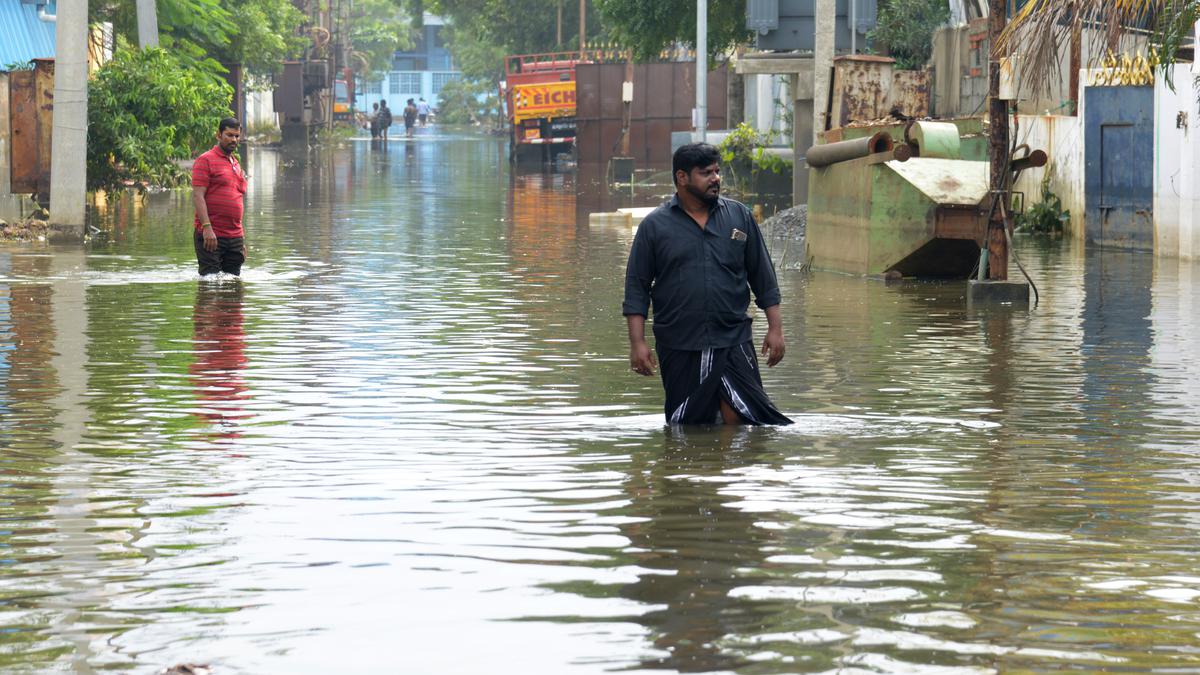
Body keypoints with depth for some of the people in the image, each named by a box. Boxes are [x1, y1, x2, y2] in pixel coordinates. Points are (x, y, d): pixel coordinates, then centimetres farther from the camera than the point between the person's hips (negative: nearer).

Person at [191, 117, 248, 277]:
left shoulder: (237, 166, 21)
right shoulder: (205, 160, -3)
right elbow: (197, 196, -12)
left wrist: (242, 240, 22)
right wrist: (207, 227, -22)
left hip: (235, 237, 7)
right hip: (211, 236, -7)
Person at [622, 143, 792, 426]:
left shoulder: (739, 216, 8)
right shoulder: (655, 226, 3)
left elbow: (764, 278, 12)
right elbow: (636, 287, 3)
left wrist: (775, 328, 7)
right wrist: (637, 342, -4)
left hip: (733, 340, 0)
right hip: (679, 348, 0)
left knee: (740, 418, -12)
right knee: (685, 425, 5)